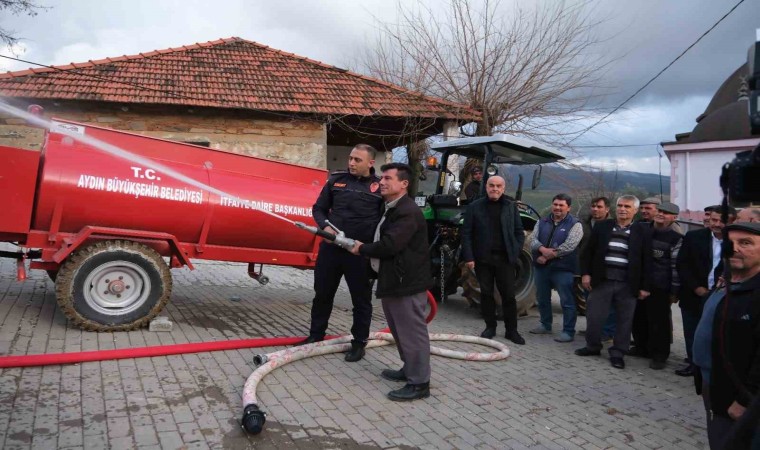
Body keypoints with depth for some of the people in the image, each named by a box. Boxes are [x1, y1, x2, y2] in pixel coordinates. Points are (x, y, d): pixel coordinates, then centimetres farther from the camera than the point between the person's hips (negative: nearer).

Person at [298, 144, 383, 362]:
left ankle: (359, 342, 25)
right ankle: (316, 335, 34)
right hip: (331, 247, 3)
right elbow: (319, 208, 12)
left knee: (361, 299, 8)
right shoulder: (336, 180, 6)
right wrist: (325, 226, -8)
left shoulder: (380, 187, -3)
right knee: (322, 294, 15)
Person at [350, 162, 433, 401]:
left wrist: (362, 249, -11)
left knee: (412, 331, -3)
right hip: (394, 280, 11)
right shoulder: (391, 209, 16)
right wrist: (364, 248, 9)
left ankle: (419, 383, 5)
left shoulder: (408, 211, -19)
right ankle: (409, 369, 34)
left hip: (408, 283, -11)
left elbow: (390, 245, -25)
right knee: (401, 331, 20)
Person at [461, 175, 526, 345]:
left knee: (509, 295, 3)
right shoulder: (474, 207, 1)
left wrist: (516, 253, -4)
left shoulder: (511, 207, 6)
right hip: (483, 258, 0)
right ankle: (490, 327, 22)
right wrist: (469, 257, -8)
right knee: (486, 294, 9)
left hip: (505, 258, 0)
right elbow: (466, 234, -1)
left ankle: (511, 330, 14)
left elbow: (519, 232, 7)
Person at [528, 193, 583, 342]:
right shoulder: (542, 222, 11)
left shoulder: (575, 225, -5)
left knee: (567, 301, -1)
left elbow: (569, 246, -16)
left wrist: (547, 256, -15)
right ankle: (545, 325, 31)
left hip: (563, 269, -5)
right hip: (542, 267, 6)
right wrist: (542, 249, -21)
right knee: (542, 298, 16)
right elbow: (533, 238, 0)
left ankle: (568, 331, 8)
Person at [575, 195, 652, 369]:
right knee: (594, 316, 6)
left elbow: (647, 260, 0)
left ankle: (618, 353, 19)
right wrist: (586, 273, 0)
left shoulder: (643, 231, 1)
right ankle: (593, 346, 25)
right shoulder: (602, 227, 6)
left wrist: (645, 286, -3)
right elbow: (588, 252, 9)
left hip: (628, 284, -1)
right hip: (602, 281, 2)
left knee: (624, 320, 6)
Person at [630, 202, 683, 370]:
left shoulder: (676, 239, -6)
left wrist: (674, 290, -8)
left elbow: (676, 266, -7)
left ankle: (659, 355, 12)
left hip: (660, 288, -5)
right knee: (638, 318, 12)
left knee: (658, 322, -1)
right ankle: (642, 347, 29)